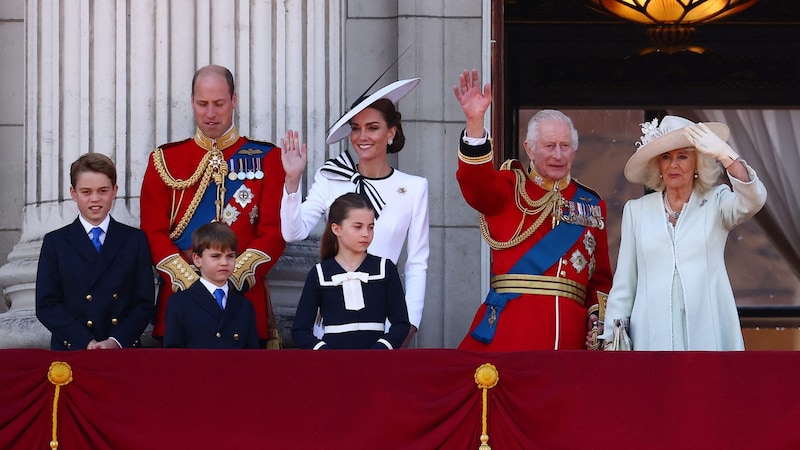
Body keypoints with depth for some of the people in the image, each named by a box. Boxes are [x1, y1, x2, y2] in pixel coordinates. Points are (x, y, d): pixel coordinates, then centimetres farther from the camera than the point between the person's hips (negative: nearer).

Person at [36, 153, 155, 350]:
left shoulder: (135, 240, 13)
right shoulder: (55, 243, 11)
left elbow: (145, 303, 8)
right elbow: (46, 306, 4)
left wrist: (117, 341, -7)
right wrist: (85, 342, -8)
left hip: (124, 350, 0)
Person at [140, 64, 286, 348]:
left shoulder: (266, 159, 6)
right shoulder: (165, 160, 9)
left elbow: (273, 233, -1)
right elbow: (154, 233, 3)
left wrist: (232, 281, -13)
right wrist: (191, 283, -11)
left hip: (245, 296, -1)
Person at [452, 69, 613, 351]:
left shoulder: (591, 204, 17)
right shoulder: (510, 187, 8)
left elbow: (600, 275, 18)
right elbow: (476, 184, -16)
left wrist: (598, 315, 0)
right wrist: (475, 122, -29)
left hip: (569, 330, 3)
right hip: (510, 325, -3)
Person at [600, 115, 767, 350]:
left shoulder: (716, 202, 5)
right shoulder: (636, 210, 9)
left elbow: (753, 200, -17)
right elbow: (623, 284, 10)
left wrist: (725, 154, -30)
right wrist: (612, 337, 4)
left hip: (708, 333, -1)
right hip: (653, 335, 1)